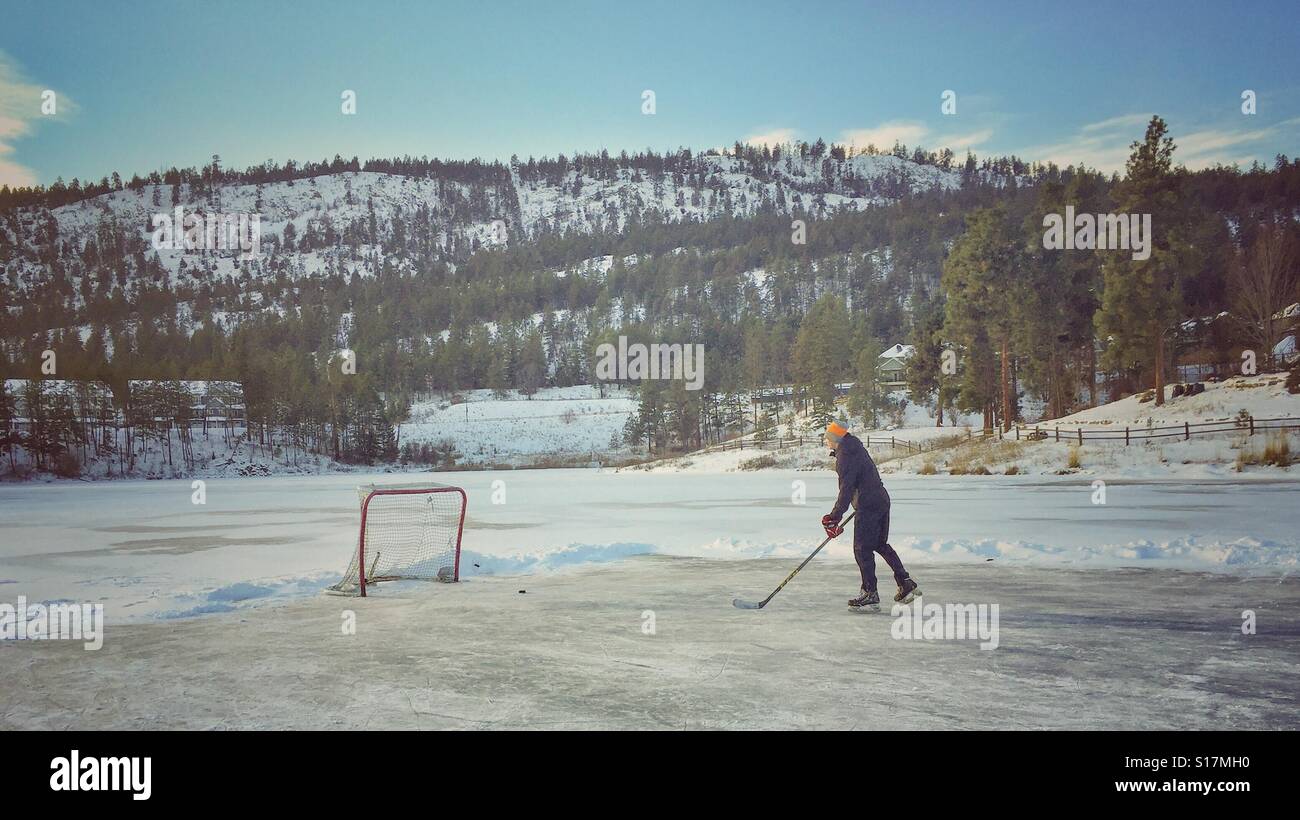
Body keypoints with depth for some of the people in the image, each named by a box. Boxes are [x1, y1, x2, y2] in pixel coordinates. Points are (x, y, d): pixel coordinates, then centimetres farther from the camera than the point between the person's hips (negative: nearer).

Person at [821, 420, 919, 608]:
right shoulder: (856, 448, 14)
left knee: (862, 549, -2)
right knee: (880, 544, 18)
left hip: (868, 505, -10)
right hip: (882, 499, 10)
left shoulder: (845, 457, -16)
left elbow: (847, 488, -21)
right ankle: (906, 583, 18)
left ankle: (870, 594, 1)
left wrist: (835, 516, -20)